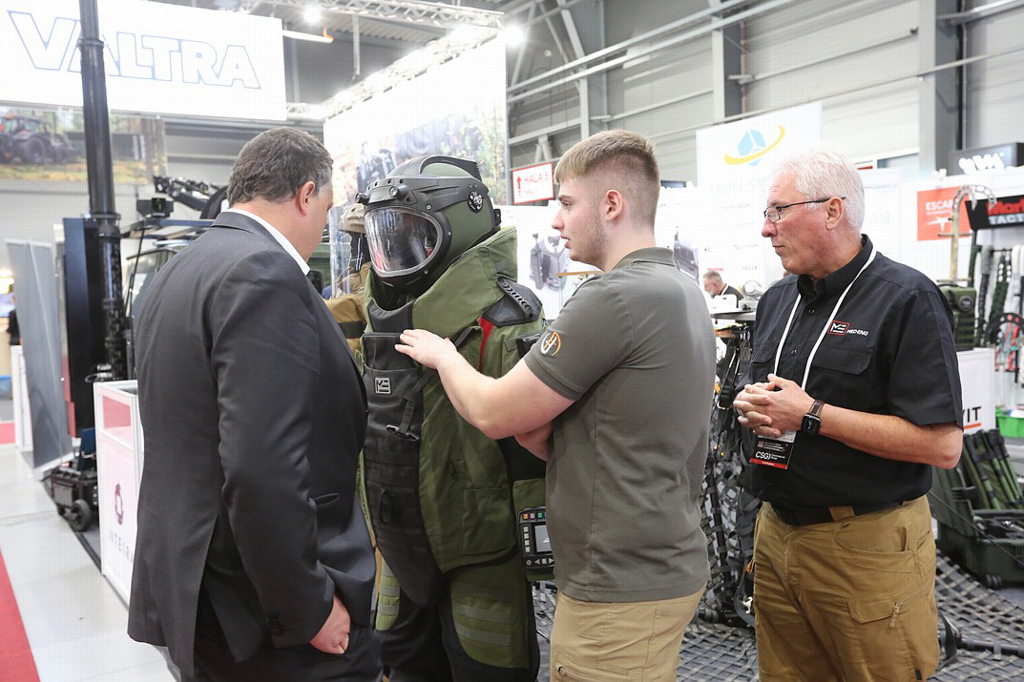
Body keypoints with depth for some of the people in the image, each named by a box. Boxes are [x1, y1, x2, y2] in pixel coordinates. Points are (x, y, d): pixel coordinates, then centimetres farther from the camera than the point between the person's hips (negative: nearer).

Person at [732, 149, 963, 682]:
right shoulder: (777, 300, 10)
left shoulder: (907, 300, -12)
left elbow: (942, 445, -19)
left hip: (868, 544, -6)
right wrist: (751, 408, -3)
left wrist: (811, 415, -20)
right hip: (776, 532, 7)